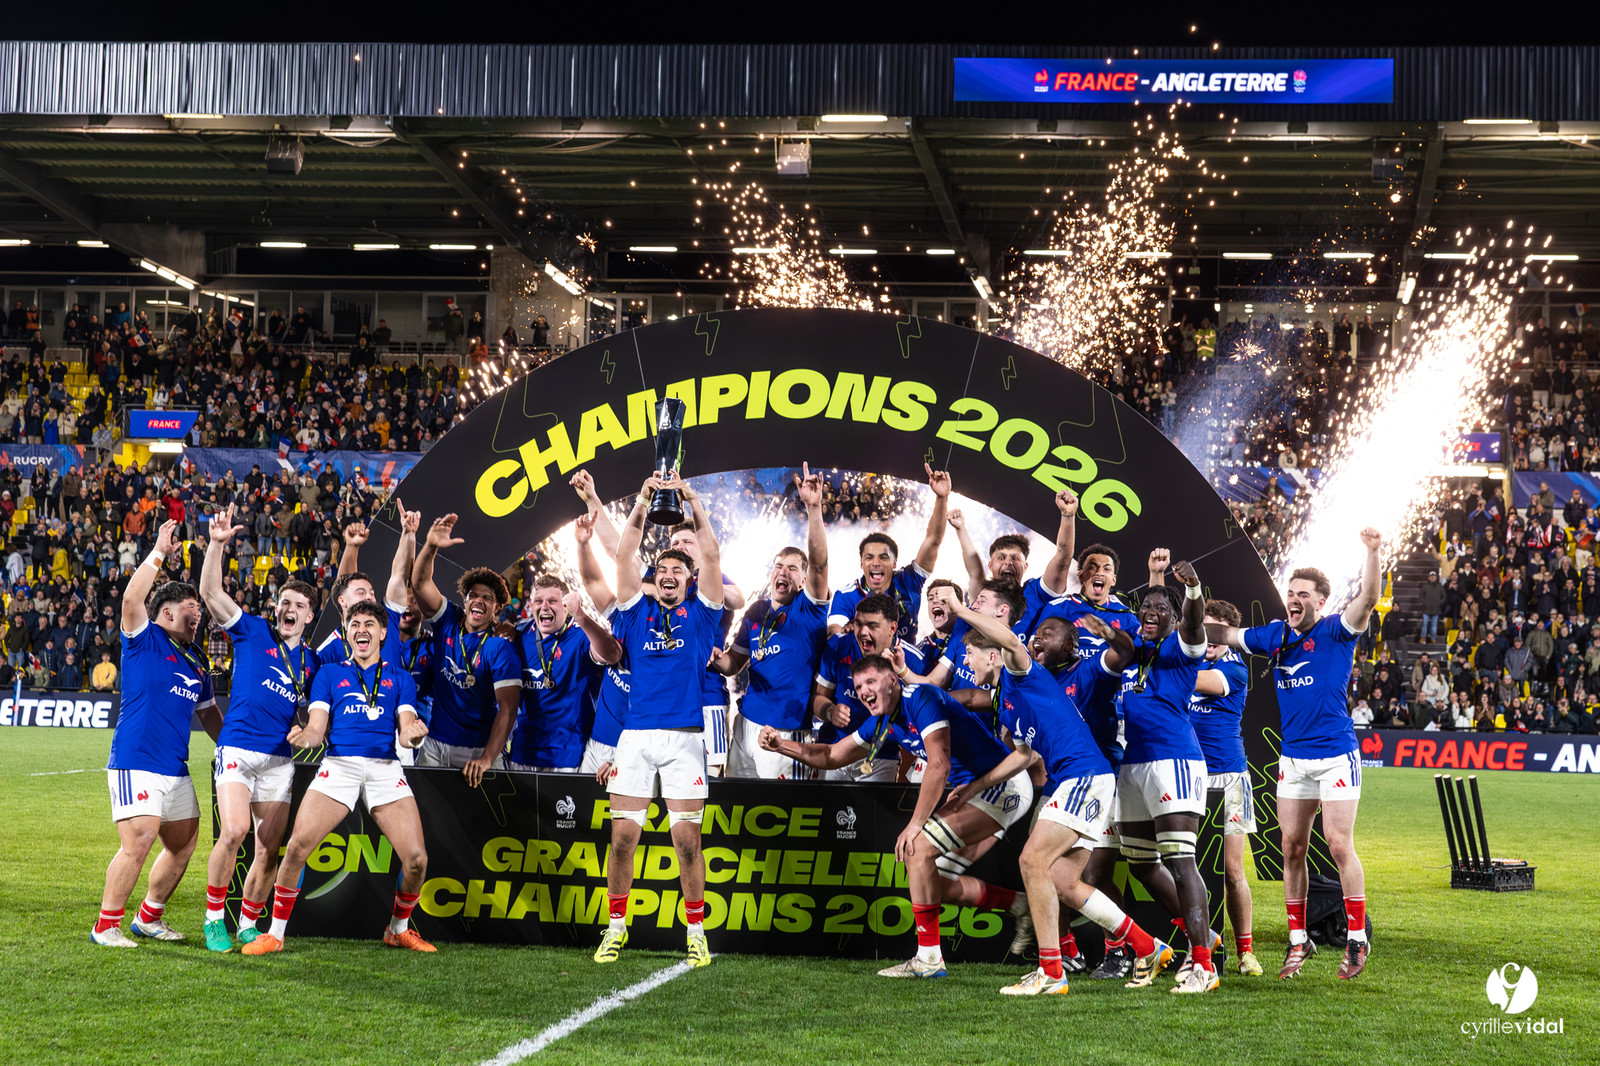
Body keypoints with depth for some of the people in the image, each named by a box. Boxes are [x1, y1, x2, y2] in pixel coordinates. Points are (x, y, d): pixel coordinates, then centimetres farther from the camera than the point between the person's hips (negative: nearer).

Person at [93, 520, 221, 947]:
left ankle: (149, 917, 27)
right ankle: (106, 925, -5)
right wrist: (159, 553, -20)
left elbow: (208, 711, 27)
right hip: (137, 762, -8)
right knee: (138, 843, -16)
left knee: (184, 843, 13)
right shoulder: (144, 640, -3)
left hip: (175, 768, 8)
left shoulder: (195, 658, 18)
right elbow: (132, 598, -21)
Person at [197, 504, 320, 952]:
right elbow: (211, 592, -6)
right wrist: (218, 544, -17)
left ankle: (248, 925, 16)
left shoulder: (312, 661, 15)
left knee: (269, 851, 1)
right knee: (234, 831, -22)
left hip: (280, 760, 4)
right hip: (238, 748, -4)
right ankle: (214, 919, -8)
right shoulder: (252, 633, 5)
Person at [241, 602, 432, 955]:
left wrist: (413, 734, -16)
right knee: (297, 847, -17)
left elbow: (406, 729, 9)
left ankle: (399, 929, 14)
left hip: (385, 767, 1)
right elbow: (318, 729, 10)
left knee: (416, 858, -12)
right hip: (339, 763, -1)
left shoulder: (399, 678, 20)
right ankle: (275, 933, -1)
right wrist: (304, 737, -14)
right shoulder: (329, 674, 19)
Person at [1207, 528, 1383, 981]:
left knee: (1339, 846, -8)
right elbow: (1225, 634, 20)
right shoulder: (1275, 635, 9)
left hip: (1336, 756, -5)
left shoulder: (1336, 632, -6)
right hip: (1293, 758, 5)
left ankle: (1357, 938, 3)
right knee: (1292, 848, 6)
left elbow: (1367, 601, -23)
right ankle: (1298, 940, 15)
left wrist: (1372, 553, -36)